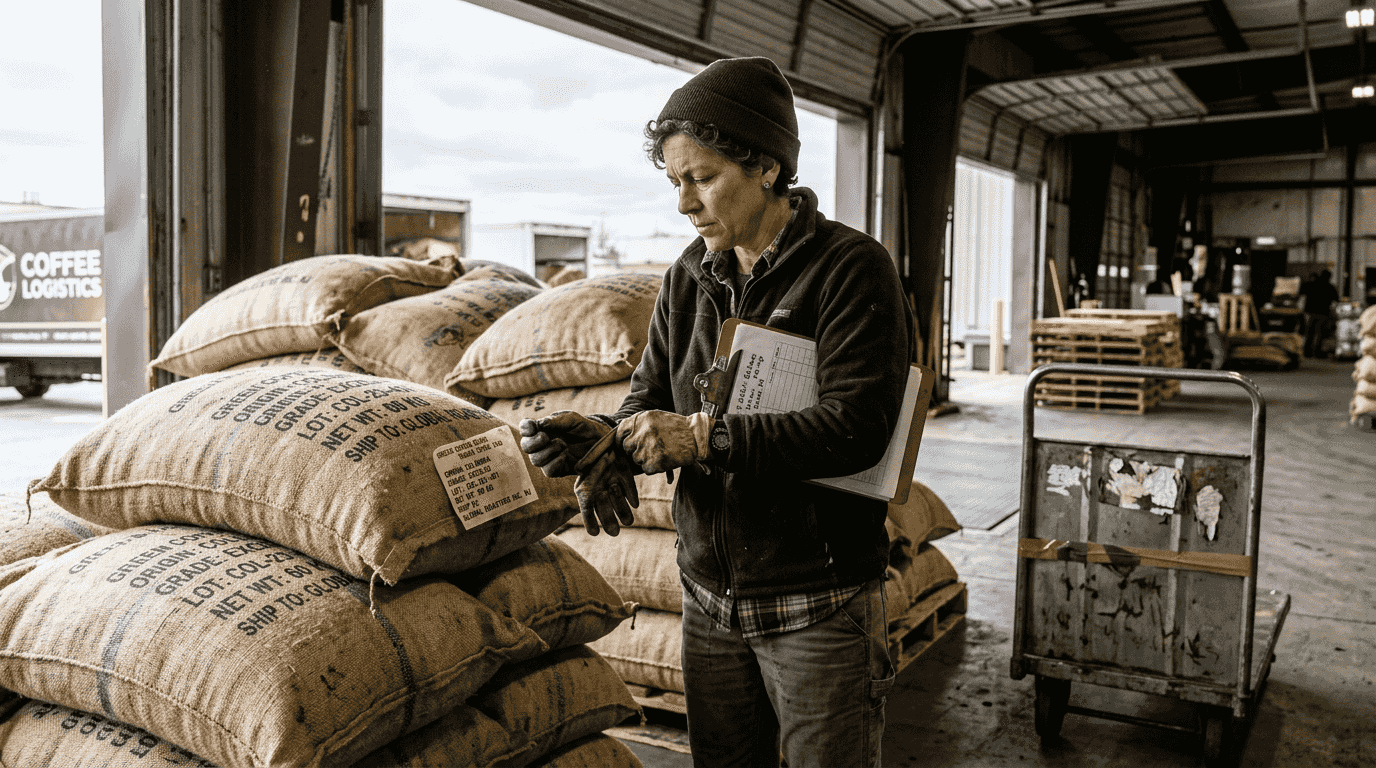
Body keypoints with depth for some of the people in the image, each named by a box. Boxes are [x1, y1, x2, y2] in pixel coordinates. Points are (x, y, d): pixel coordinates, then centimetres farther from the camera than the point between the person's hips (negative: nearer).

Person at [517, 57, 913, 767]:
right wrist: (608, 440, -17)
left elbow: (854, 429, -22)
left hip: (818, 608, -5)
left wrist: (706, 438, -23)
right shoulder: (687, 280, 6)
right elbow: (649, 401, 6)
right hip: (710, 601, 6)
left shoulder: (852, 268, -13)